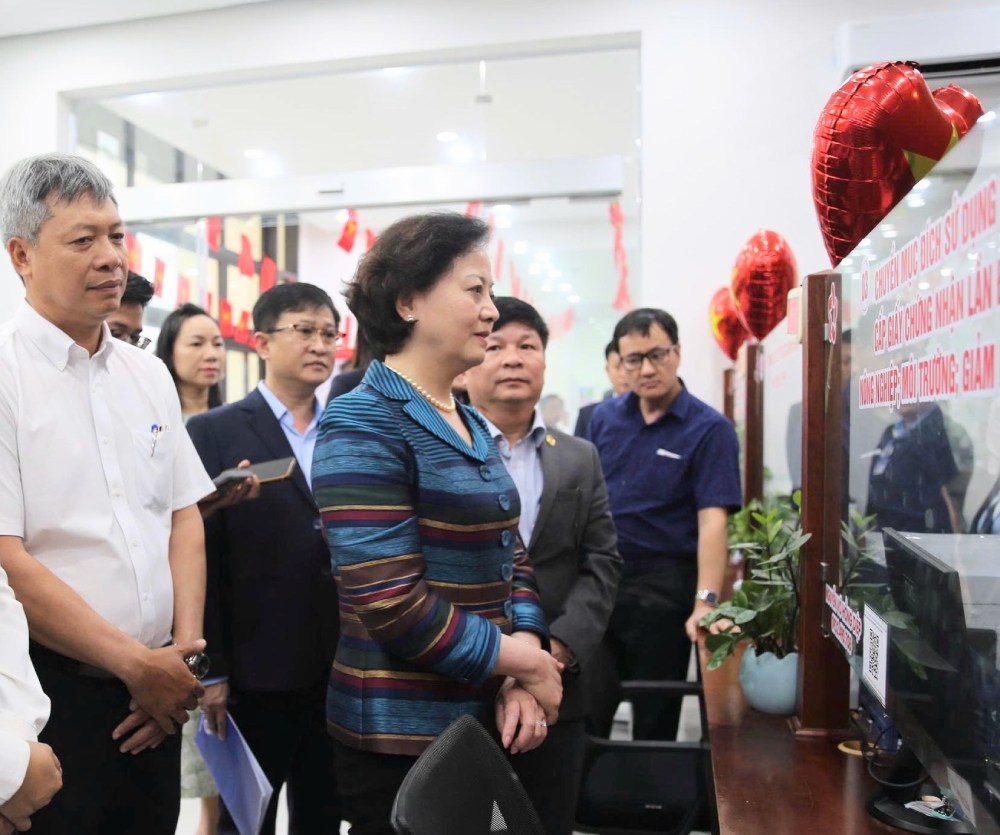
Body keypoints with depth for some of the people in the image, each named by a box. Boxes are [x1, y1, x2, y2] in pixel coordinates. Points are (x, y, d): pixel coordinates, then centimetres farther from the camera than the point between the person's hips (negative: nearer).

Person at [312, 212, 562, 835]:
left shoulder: (473, 427, 9)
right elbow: (392, 603, -23)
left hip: (482, 719, 8)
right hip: (402, 734, -7)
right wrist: (522, 662, -13)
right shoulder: (363, 427, -17)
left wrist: (524, 661, -7)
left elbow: (510, 557, 9)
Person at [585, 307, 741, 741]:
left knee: (656, 716, 12)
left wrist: (705, 603, -27)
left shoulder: (709, 429, -9)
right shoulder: (604, 417, 4)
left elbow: (712, 520, -17)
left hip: (664, 585, -4)